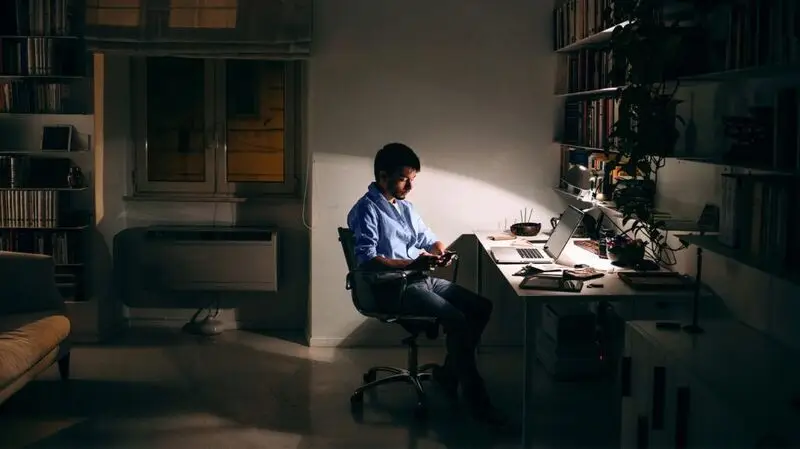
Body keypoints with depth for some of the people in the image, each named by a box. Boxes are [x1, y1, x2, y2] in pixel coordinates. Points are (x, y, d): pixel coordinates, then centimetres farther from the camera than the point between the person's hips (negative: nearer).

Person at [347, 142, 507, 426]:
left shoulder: (404, 206, 17)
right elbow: (367, 259, -21)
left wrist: (439, 251, -4)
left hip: (423, 279, 9)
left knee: (481, 307, -1)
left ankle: (449, 373, 11)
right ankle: (474, 396, -14)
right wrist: (412, 264, -28)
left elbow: (429, 240, 21)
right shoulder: (366, 210, -11)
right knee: (457, 319, -25)